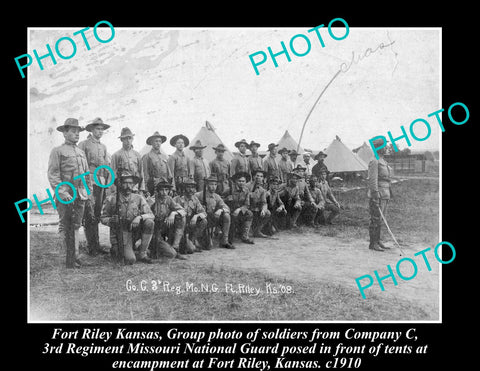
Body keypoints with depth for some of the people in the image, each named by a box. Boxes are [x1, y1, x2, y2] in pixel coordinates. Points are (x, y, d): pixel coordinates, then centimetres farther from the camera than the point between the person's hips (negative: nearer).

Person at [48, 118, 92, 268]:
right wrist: (61, 192, -16)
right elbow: (52, 174, -9)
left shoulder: (81, 152, 18)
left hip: (80, 195, 6)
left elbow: (87, 174, 22)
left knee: (76, 225, 9)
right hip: (65, 195, -5)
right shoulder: (57, 151, -1)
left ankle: (76, 254, 13)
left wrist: (88, 190, 12)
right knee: (65, 226, 0)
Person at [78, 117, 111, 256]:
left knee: (97, 215, 8)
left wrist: (108, 181, 13)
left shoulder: (103, 147, 19)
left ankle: (96, 245, 13)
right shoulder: (83, 144, -1)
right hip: (89, 181, -6)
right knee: (89, 216, -8)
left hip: (101, 182, 6)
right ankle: (92, 246, -4)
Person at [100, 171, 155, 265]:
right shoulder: (111, 199, -6)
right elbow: (103, 218, 2)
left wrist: (139, 217, -25)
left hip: (135, 231, 3)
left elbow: (150, 215, -5)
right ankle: (117, 250, 15)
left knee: (149, 222, -27)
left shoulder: (138, 198, -1)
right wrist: (110, 220, -21)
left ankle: (142, 254, -13)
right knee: (131, 260, -22)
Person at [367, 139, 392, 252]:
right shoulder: (374, 162, -12)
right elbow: (372, 180, -18)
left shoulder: (384, 162, 18)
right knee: (376, 220, -6)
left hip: (385, 195, 9)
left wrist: (388, 195, 19)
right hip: (377, 195, -9)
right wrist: (376, 196, -22)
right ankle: (372, 243, 0)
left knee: (380, 219, 12)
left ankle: (377, 241, 19)